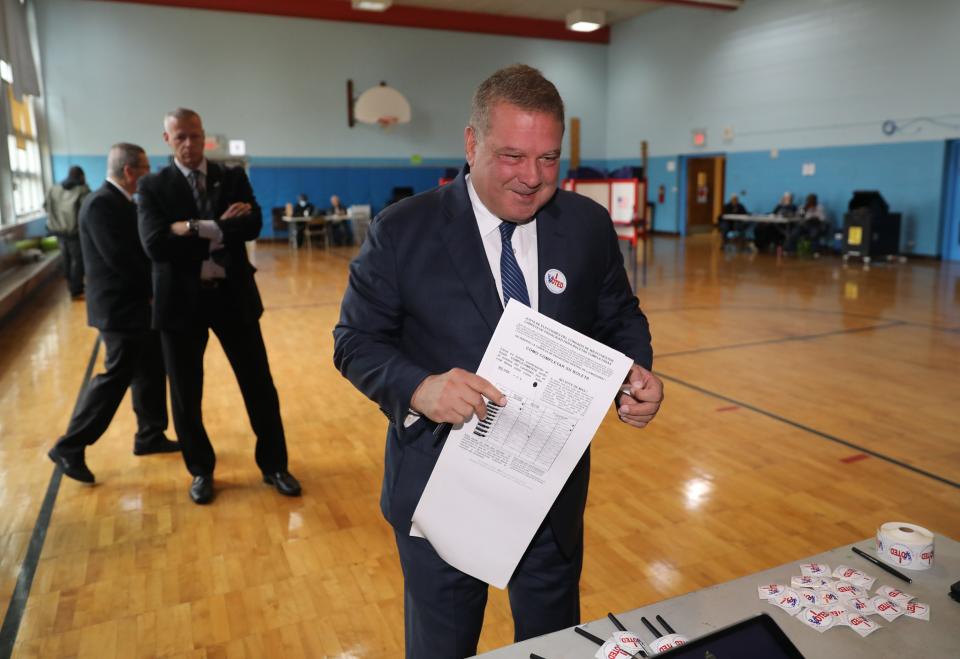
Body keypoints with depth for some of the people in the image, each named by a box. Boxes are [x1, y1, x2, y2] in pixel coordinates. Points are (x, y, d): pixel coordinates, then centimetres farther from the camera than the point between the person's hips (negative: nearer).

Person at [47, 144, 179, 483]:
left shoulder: (123, 201, 12)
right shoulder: (101, 204, -19)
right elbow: (120, 258, -24)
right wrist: (156, 285, -12)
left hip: (138, 303, 10)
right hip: (121, 307, -10)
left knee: (151, 372, 15)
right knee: (116, 376, -4)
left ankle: (150, 436, 28)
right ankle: (69, 448, 8)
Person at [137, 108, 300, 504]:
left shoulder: (233, 178, 4)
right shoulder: (153, 186, -1)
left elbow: (252, 225, -14)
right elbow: (155, 245, -17)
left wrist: (197, 228, -20)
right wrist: (221, 232, -15)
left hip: (232, 295, 1)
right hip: (181, 300, -1)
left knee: (259, 385, 7)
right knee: (185, 394, 10)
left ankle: (273, 466, 24)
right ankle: (201, 471, 31)